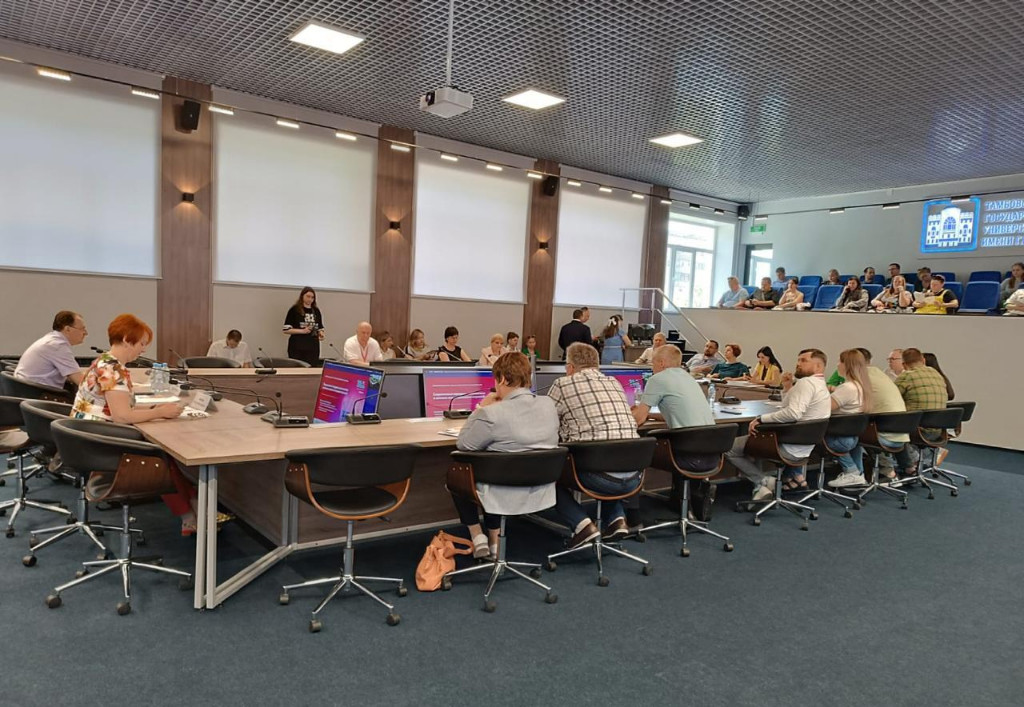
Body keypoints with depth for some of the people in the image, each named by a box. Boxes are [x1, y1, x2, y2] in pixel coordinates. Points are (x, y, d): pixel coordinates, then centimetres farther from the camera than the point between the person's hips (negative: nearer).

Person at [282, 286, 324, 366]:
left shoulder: (316, 311, 12)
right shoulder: (294, 309, -1)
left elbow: (320, 328, 21)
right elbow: (286, 330, -5)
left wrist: (321, 334, -2)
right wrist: (302, 331, -16)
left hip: (313, 347, 4)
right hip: (297, 348, -4)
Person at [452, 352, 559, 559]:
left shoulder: (492, 414, -26)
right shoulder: (549, 405, -7)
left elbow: (463, 444, -10)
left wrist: (480, 409, -2)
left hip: (505, 496, -5)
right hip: (540, 494, 6)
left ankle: (478, 538, 20)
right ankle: (494, 540, 34)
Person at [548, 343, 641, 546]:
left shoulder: (563, 384, 2)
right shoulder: (615, 383, 17)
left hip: (599, 474, -5)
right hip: (634, 477, 5)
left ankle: (582, 524, 1)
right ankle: (616, 518, 19)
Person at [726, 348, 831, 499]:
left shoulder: (806, 382, -16)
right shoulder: (822, 387, 16)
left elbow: (793, 413, -31)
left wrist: (761, 419, -24)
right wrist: (787, 388, 9)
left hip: (789, 448, -10)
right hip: (802, 449, 10)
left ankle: (764, 482, -9)